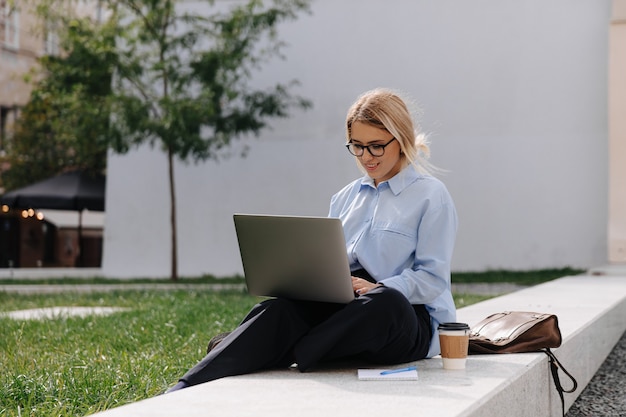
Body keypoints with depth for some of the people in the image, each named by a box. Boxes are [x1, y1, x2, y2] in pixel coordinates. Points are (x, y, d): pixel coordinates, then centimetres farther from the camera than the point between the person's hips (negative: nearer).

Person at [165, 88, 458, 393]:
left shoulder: (432, 196, 2)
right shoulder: (345, 198, 20)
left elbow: (432, 279, -6)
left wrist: (375, 288, -21)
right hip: (342, 308, 4)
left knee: (385, 301, -41)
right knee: (280, 309, -27)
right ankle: (183, 394, -42)